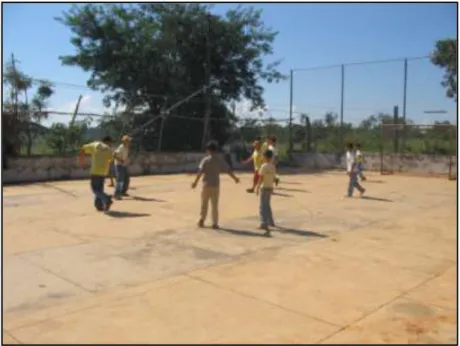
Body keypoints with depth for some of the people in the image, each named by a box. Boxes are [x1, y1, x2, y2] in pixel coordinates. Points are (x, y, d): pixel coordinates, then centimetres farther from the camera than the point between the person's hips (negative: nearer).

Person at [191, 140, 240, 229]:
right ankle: (215, 223, 7)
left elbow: (200, 171, -16)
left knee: (204, 204, 13)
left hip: (206, 185, -1)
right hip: (216, 185, 1)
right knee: (215, 205, 7)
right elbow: (228, 170, 1)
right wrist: (235, 178, 14)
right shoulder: (220, 160, 0)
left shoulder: (206, 160, -6)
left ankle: (202, 220, 13)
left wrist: (195, 182, -16)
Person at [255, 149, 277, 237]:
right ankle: (270, 222, 31)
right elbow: (274, 178, 11)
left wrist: (257, 188, -10)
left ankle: (264, 224, -19)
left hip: (264, 188, -7)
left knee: (263, 207, -8)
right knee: (267, 205, 21)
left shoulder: (264, 166, -15)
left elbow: (261, 178, -17)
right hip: (270, 187, 7)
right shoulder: (273, 166, 5)